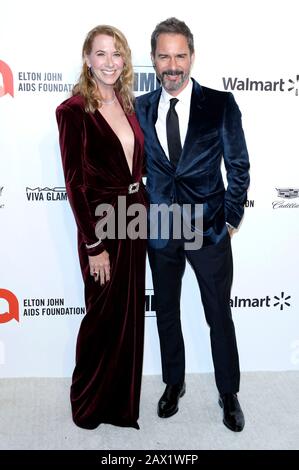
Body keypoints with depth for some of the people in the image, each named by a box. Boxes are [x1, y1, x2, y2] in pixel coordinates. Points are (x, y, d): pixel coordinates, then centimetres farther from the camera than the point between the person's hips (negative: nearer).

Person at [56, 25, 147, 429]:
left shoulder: (126, 104, 8)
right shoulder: (74, 110, -13)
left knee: (131, 314, 15)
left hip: (135, 218, 7)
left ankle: (121, 402, 33)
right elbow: (75, 182, -16)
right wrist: (94, 245, -17)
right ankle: (88, 403, 30)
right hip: (101, 223, -7)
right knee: (104, 315, 6)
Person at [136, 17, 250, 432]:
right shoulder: (139, 109, 2)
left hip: (210, 229, -2)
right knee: (166, 313, 15)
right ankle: (174, 384, 37)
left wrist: (231, 218, -3)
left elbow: (239, 166, -1)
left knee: (219, 315, 7)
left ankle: (229, 394, 27)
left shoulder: (221, 104, -5)